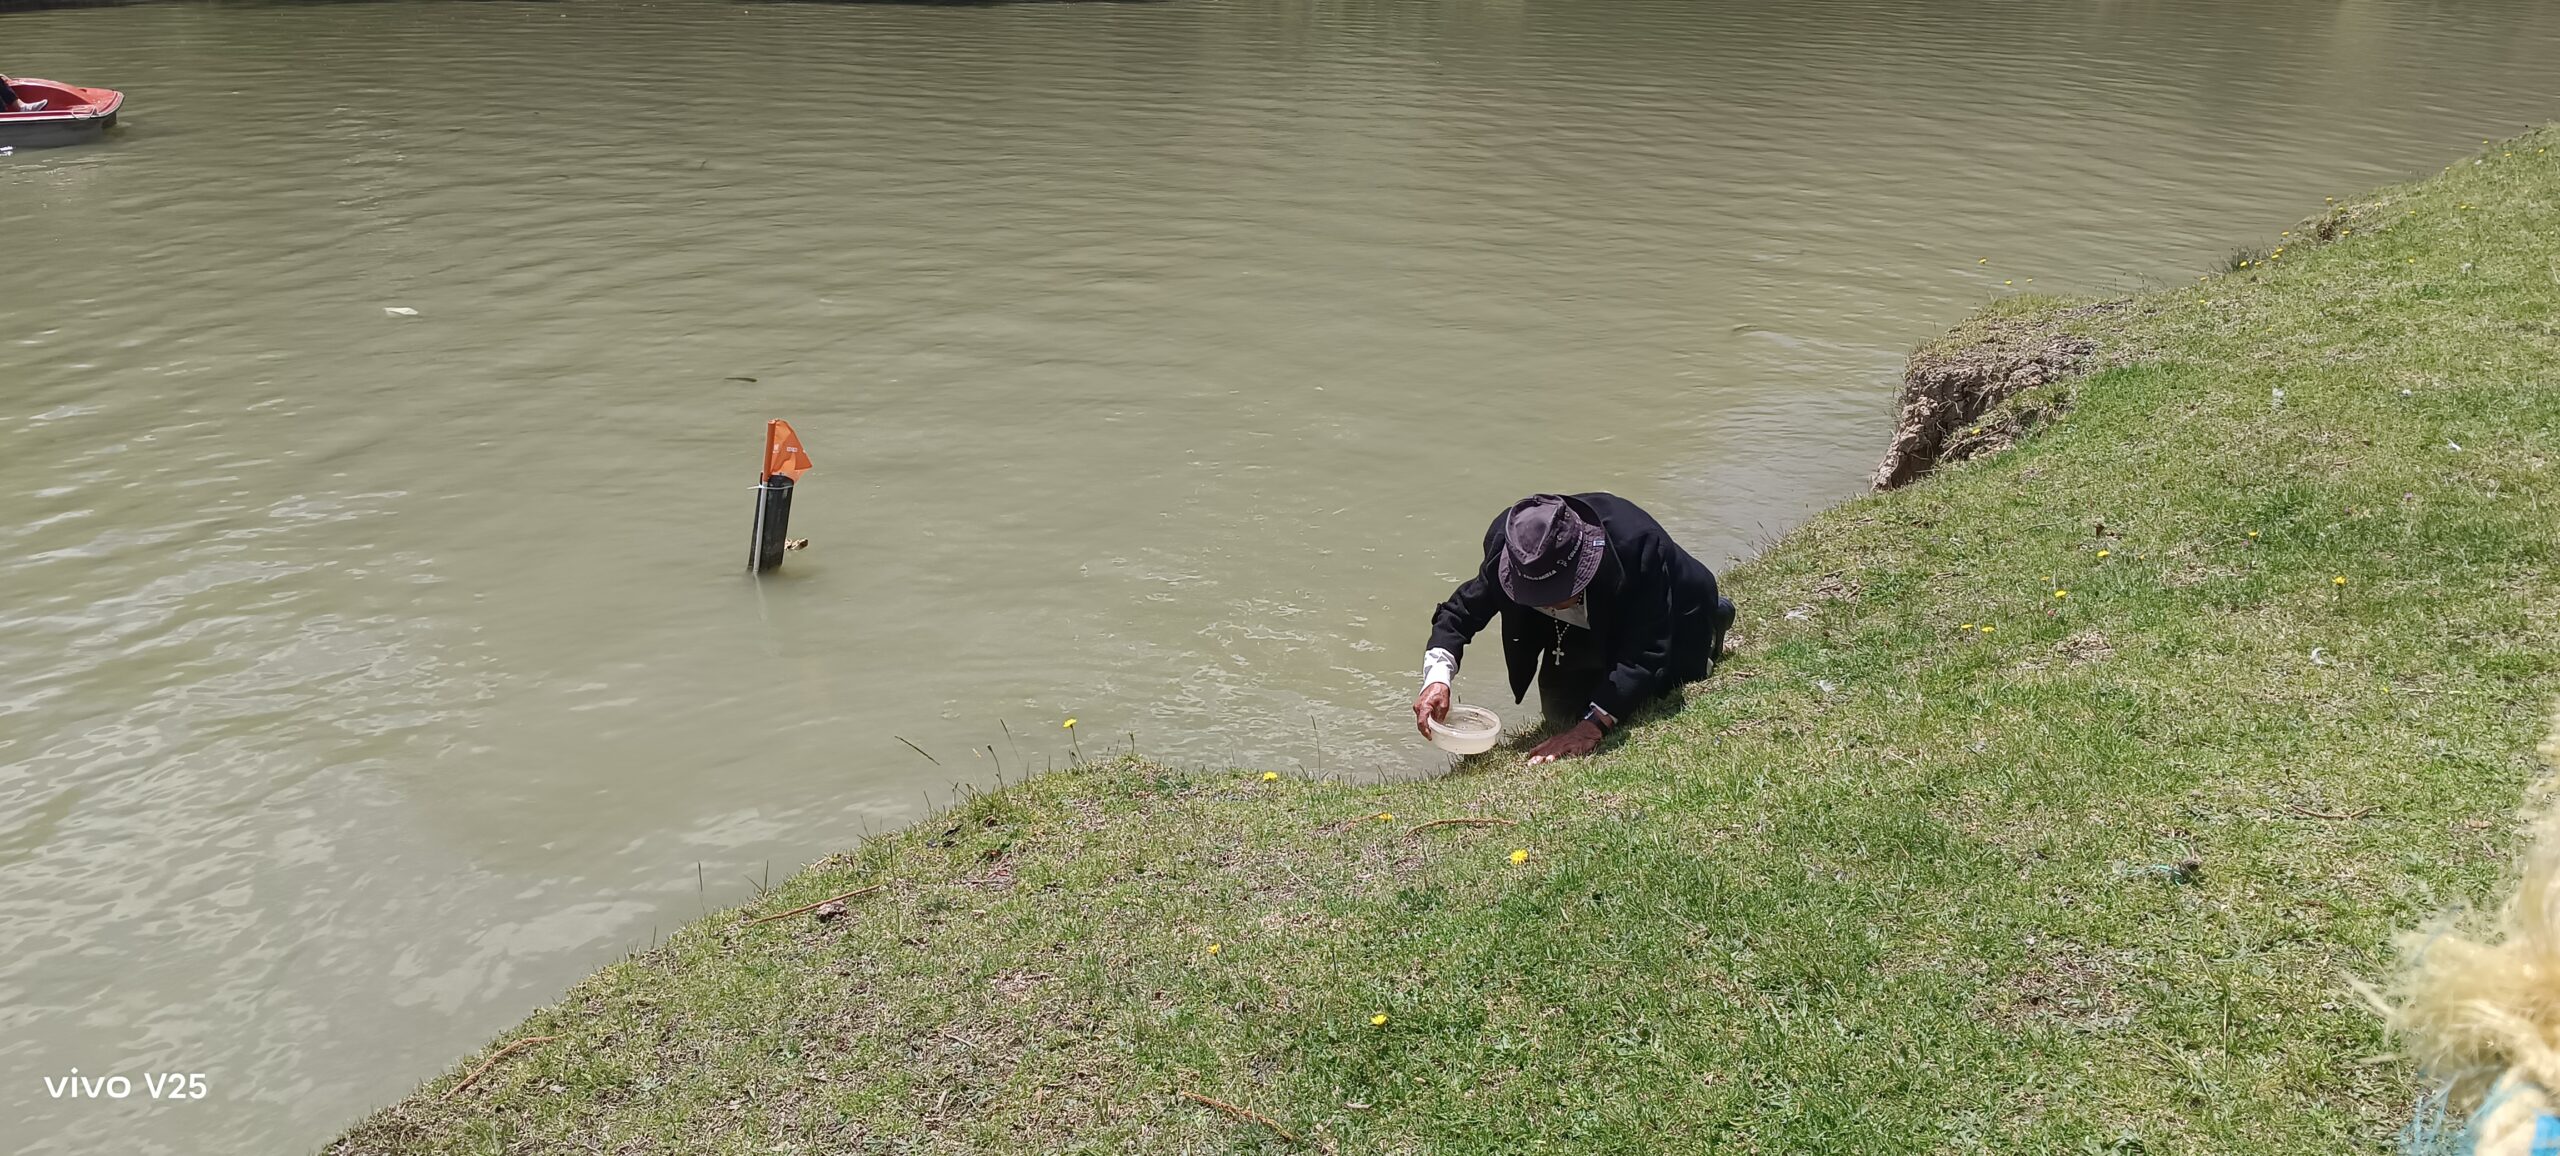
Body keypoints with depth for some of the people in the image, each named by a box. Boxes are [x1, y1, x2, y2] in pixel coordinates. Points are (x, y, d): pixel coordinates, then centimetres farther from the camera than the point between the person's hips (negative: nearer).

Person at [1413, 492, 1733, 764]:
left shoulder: (1638, 543, -45)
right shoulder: (1507, 543, -34)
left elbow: (1648, 655, -42)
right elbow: (1464, 608, -21)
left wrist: (1594, 724, -50)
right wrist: (1437, 677, -39)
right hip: (1589, 626, 4)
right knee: (1561, 711, 6)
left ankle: (1713, 620, 26)